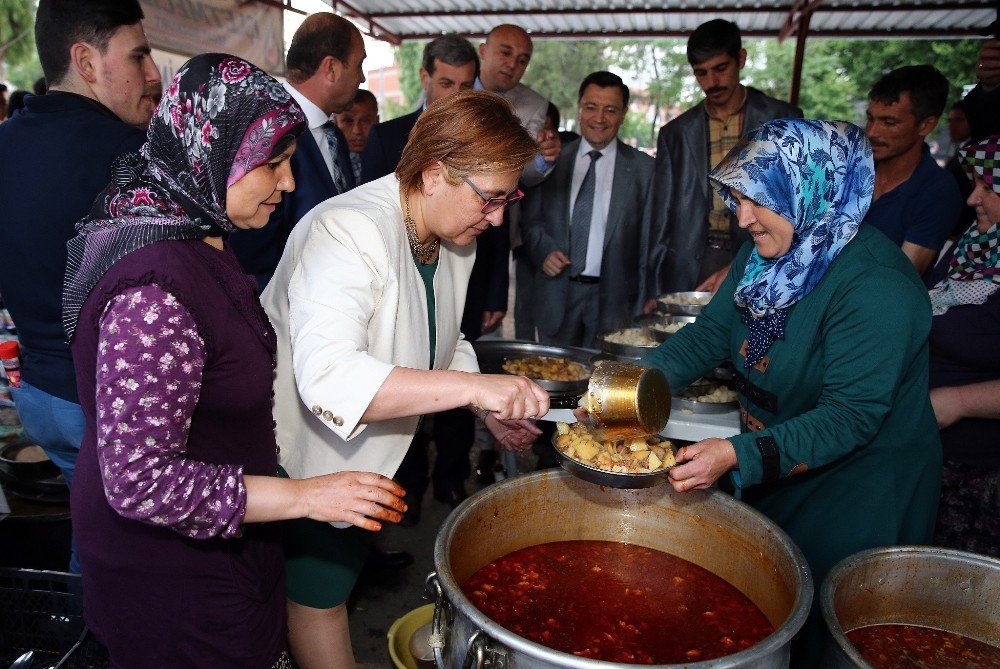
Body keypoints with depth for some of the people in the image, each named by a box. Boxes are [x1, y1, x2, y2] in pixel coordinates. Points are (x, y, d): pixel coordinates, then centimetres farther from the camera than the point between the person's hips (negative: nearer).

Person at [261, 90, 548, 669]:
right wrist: (473, 386, -49)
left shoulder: (455, 238, -3)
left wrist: (492, 409, -3)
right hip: (307, 452, -8)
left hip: (365, 452, 8)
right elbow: (327, 377, -45)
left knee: (340, 577, 26)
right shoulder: (348, 231, -32)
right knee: (319, 591, 10)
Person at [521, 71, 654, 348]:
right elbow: (531, 220, 12)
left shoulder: (643, 168, 2)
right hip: (556, 296, 2)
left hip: (613, 302, -1)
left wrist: (644, 308, -2)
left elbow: (648, 242, 2)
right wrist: (545, 250, -9)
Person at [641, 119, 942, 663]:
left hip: (859, 493, -7)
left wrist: (738, 456, -40)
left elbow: (851, 417, -30)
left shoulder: (875, 287, -28)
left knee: (808, 633, 12)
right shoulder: (765, 253, -4)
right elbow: (711, 333, -3)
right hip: (773, 476, 7)